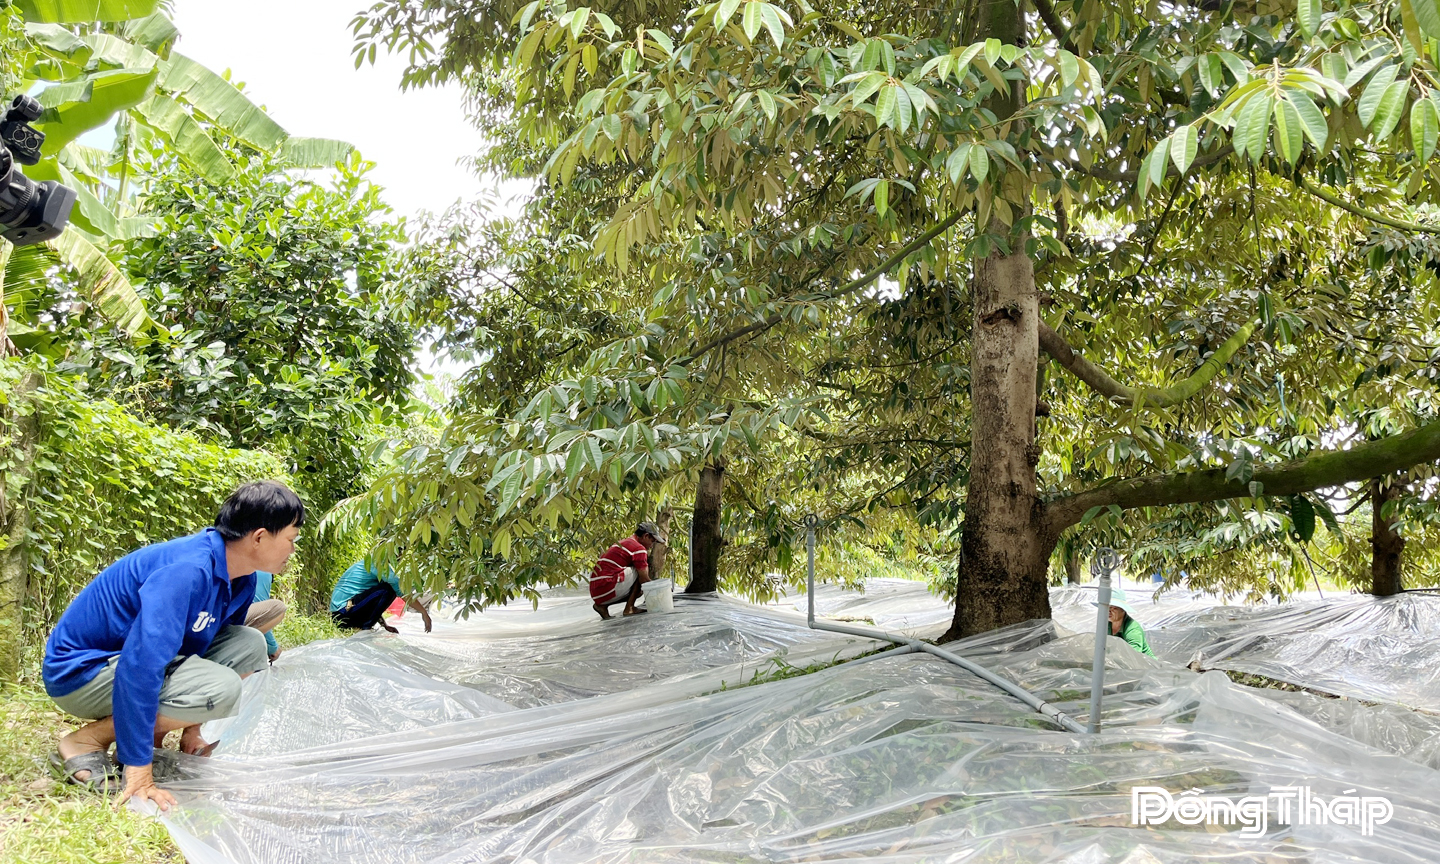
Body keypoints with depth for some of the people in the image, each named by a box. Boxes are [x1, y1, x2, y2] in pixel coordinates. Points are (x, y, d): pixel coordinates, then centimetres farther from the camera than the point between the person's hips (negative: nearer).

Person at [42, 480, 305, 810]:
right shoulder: (188, 569, -31)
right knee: (221, 688, -27)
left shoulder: (242, 581, -1)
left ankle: (149, 734, 2)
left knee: (249, 644, -3)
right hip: (80, 671, -9)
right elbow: (139, 666, -36)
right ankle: (85, 742, -11)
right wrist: (138, 772, -33)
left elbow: (207, 646, 14)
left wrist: (192, 728, 13)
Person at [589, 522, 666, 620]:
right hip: (606, 590, -10)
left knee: (638, 590, 20)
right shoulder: (639, 548, -7)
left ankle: (603, 605, 8)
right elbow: (644, 580, -6)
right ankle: (629, 608, -4)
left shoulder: (625, 542, 24)